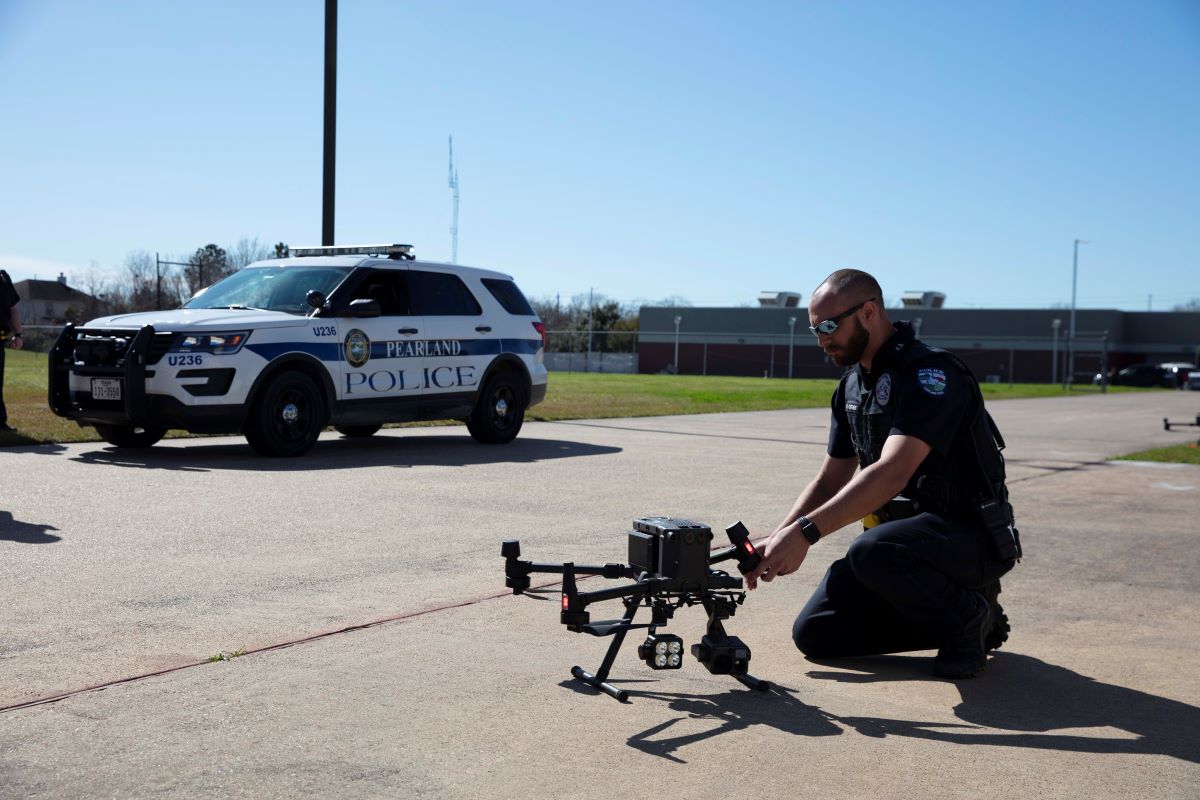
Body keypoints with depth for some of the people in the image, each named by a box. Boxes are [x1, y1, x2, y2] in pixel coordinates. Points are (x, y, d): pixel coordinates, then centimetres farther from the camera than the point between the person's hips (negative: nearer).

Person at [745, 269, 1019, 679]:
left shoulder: (930, 373, -21)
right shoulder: (852, 385, 8)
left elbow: (892, 473, -34)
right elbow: (829, 480, 13)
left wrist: (805, 532, -41)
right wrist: (777, 541, -1)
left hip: (970, 537, -8)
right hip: (905, 532, 8)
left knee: (873, 552, -38)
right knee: (814, 635, -1)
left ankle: (968, 614, -7)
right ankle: (949, 617, 13)